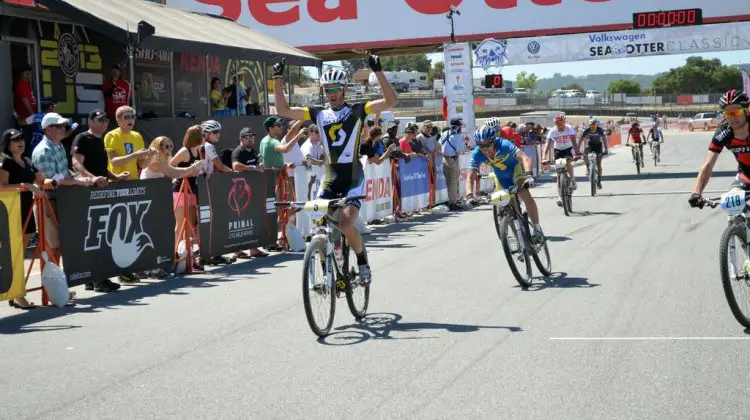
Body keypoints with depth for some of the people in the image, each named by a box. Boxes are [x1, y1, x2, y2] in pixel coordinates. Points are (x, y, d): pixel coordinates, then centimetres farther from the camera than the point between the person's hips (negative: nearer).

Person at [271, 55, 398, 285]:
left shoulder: (356, 111, -2)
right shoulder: (318, 114, 7)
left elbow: (391, 101, -12)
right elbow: (283, 110, 5)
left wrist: (378, 72, -21)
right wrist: (278, 79, -3)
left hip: (352, 180, -4)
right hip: (329, 179, 4)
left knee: (345, 226, -20)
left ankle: (363, 262, 5)